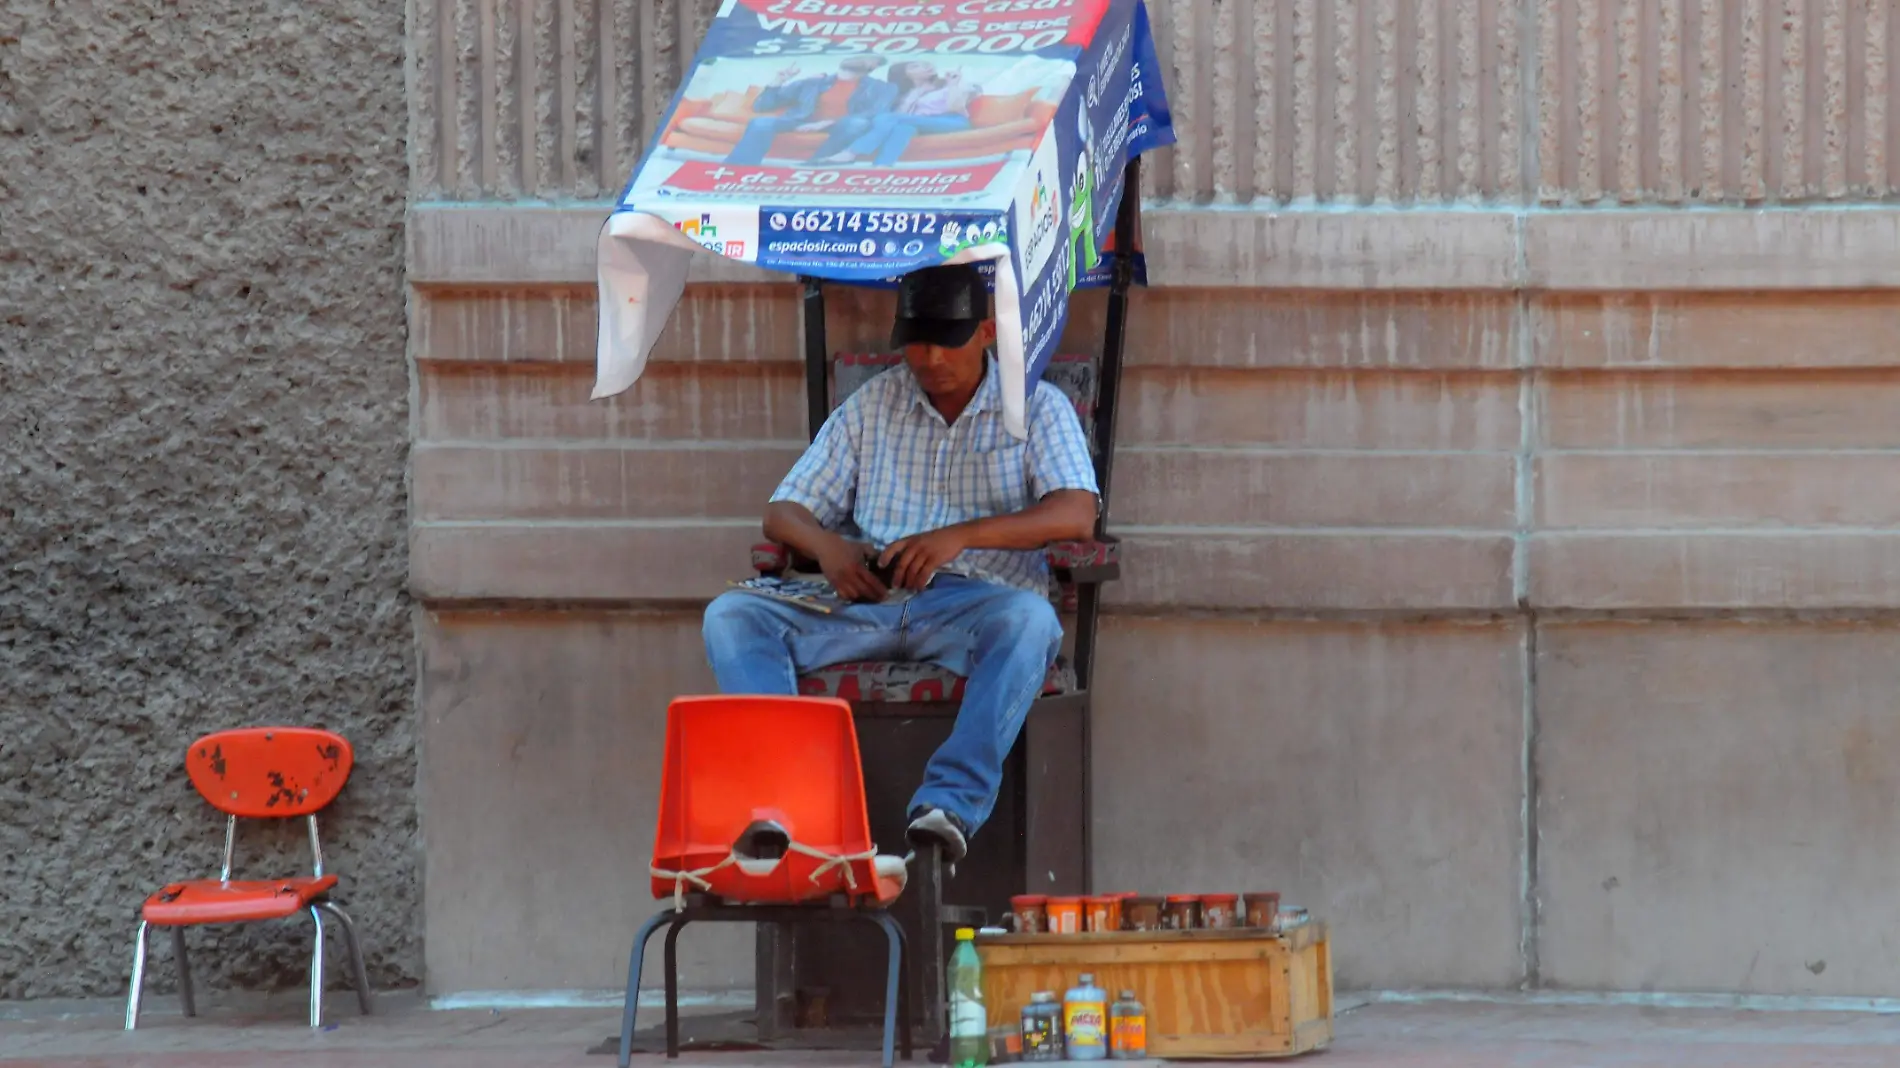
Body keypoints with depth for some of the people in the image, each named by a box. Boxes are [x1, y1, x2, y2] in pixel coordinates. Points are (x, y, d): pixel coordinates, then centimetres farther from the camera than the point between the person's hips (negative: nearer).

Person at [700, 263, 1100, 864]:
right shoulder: (872, 406, 20)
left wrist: (961, 536, -22)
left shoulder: (1037, 407, 11)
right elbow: (783, 512, 16)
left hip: (975, 601, -3)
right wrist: (826, 545, -10)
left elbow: (1075, 516, -7)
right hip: (869, 599, 3)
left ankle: (951, 806, -50)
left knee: (1028, 619, -39)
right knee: (732, 616, -21)